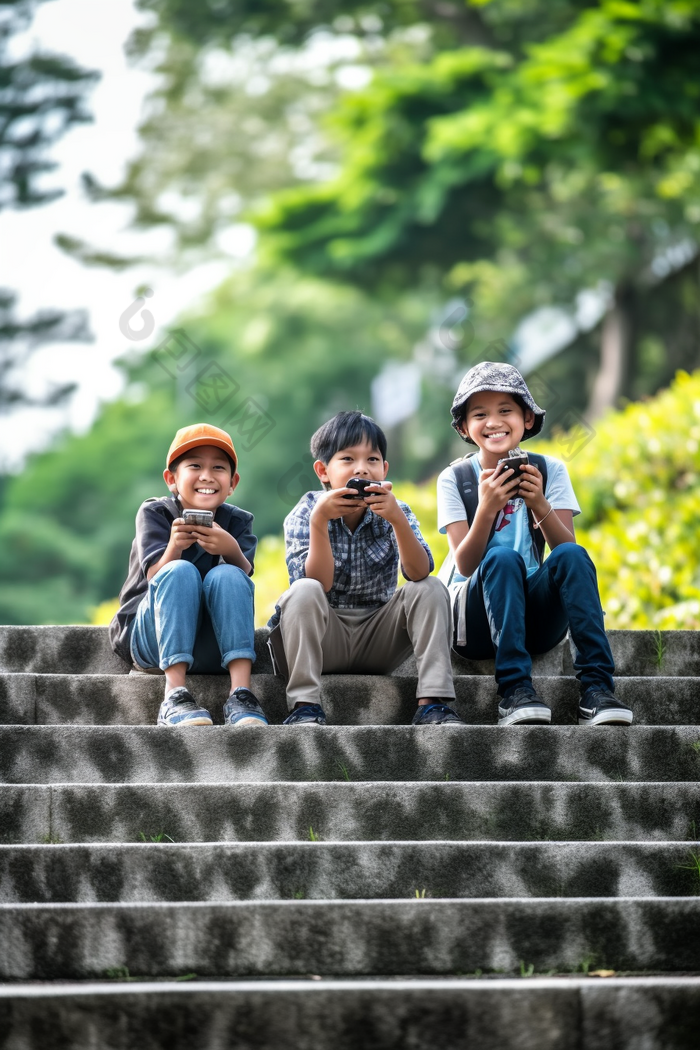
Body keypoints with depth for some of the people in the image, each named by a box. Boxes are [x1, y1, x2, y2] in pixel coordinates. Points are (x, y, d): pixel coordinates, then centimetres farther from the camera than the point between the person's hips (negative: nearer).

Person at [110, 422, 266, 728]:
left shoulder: (238, 521, 4)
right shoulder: (155, 513, -2)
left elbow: (243, 577, -15)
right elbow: (158, 577, -17)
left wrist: (232, 551, -38)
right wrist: (174, 546, -39)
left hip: (210, 649, 1)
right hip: (150, 641, -1)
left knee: (226, 575, -26)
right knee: (181, 571, -29)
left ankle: (241, 694, -38)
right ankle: (174, 694, -41)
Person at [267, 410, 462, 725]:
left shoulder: (397, 513, -1)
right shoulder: (303, 515, -7)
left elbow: (419, 573, -20)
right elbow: (317, 584, -21)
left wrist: (398, 519, -35)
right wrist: (319, 520, -32)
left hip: (376, 640, 3)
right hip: (323, 637, -2)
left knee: (431, 589, -17)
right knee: (302, 592, -30)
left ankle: (432, 703, -24)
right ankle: (304, 704, -30)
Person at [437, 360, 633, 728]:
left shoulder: (549, 470, 4)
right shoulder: (454, 478, 0)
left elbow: (565, 546, -8)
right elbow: (464, 565, -11)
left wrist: (540, 506, -26)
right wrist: (487, 508, -26)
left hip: (535, 613, 2)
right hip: (475, 618, -2)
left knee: (571, 556, -27)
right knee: (503, 557, -32)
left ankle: (596, 689, -33)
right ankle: (514, 690, -37)